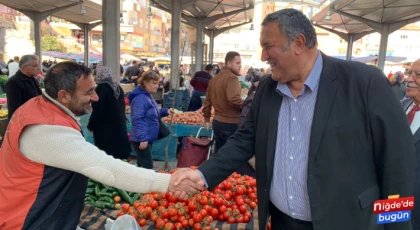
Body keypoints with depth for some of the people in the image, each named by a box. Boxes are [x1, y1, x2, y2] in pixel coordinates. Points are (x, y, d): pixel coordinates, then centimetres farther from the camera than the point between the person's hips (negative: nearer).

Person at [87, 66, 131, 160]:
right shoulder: (117, 87, 11)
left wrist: (90, 126, -3)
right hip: (119, 126, 8)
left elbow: (97, 110, -16)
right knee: (118, 152, 15)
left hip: (105, 129, -8)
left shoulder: (101, 88, -14)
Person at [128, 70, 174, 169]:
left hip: (148, 138, 10)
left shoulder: (148, 96, 12)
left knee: (142, 166, 18)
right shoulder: (140, 98, -19)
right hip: (141, 140, -10)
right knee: (147, 167, -7)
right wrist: (142, 138, -29)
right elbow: (137, 120, -25)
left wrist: (165, 111, 10)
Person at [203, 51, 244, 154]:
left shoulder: (214, 78, 14)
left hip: (217, 122, 8)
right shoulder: (232, 78, -15)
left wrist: (207, 118, 23)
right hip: (231, 124, -8)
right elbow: (233, 99, -29)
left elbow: (208, 100, 18)